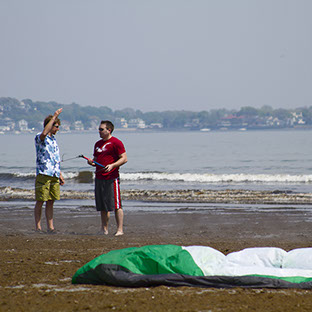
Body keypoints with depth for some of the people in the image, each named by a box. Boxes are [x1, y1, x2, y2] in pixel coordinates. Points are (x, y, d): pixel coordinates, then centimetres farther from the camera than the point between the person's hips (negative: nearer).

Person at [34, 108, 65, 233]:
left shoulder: (53, 140, 19)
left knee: (50, 202, 8)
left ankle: (50, 227, 9)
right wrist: (54, 116, -26)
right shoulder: (39, 138, -6)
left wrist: (60, 174, 21)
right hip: (43, 174, -7)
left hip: (54, 175, 7)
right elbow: (44, 133, -31)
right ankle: (38, 227, 1)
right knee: (40, 201, -3)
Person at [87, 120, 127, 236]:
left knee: (116, 205, -8)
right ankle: (104, 229, 17)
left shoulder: (116, 142, -5)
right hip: (99, 178, 8)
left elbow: (124, 159, -10)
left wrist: (112, 165, -23)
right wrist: (92, 162, 3)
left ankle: (120, 229, -7)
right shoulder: (98, 144, 19)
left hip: (111, 178, -8)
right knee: (102, 206, 10)